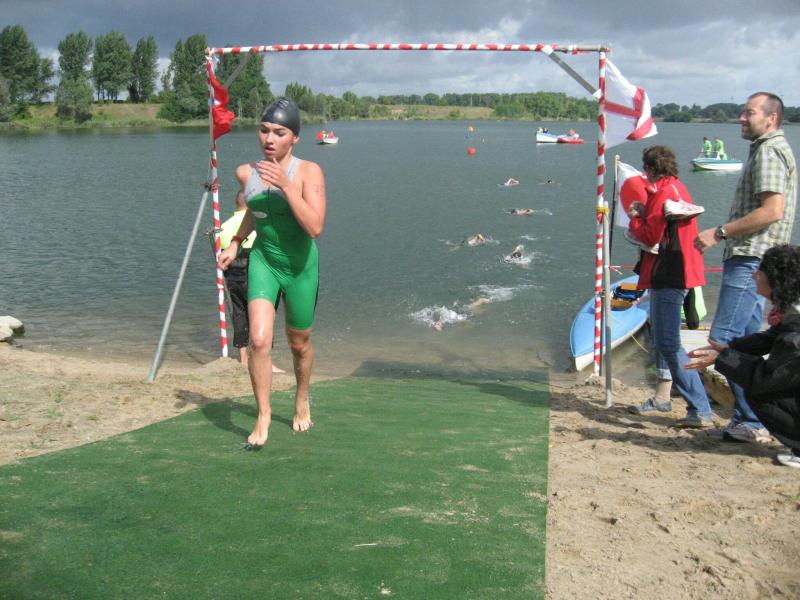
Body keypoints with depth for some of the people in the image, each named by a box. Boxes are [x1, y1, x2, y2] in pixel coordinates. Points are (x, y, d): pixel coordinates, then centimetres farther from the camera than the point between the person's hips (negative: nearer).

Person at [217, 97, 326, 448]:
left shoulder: (308, 172, -17)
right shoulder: (246, 173, -4)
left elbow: (315, 227, -29)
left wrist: (286, 185, -32)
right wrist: (235, 243, 14)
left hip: (300, 264, -2)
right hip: (263, 260, 2)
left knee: (299, 344, 15)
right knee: (259, 340, -16)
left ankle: (302, 400, 44)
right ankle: (263, 416, 1)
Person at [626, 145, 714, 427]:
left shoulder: (664, 193, -14)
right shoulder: (677, 188, 18)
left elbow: (651, 236, -16)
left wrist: (635, 218, 0)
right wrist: (643, 214, 6)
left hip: (668, 275, -11)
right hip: (675, 273, 11)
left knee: (668, 343, -12)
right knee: (661, 338, 21)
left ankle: (701, 411, -16)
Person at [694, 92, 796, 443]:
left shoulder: (769, 151, -11)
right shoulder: (771, 149, 22)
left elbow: (772, 211, -22)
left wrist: (720, 233, -18)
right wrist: (726, 236, 19)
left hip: (751, 259, -11)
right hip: (753, 259, 11)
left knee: (724, 339, -13)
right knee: (744, 342, 12)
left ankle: (753, 423, -9)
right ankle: (750, 419, 17)